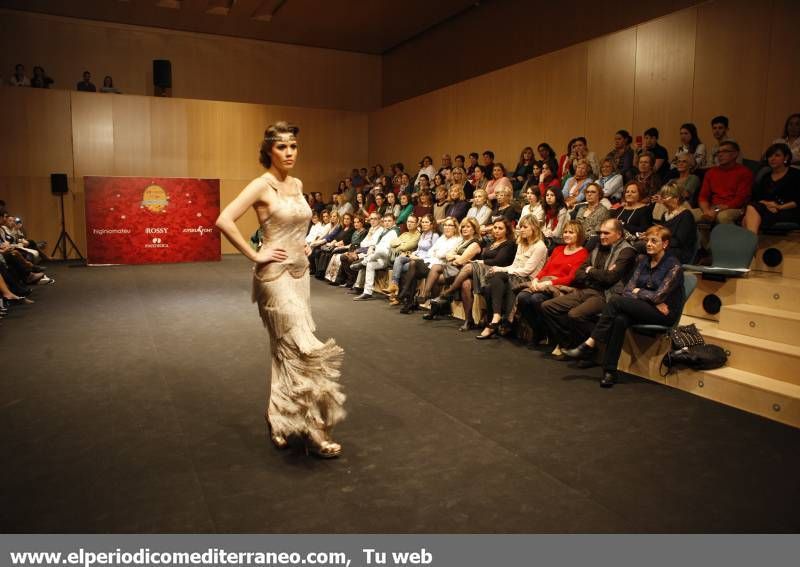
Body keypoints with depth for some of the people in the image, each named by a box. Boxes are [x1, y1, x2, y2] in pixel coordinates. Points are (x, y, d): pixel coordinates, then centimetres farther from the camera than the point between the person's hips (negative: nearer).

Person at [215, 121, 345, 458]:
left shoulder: (297, 184, 11)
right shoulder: (261, 185, -11)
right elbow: (224, 221, -21)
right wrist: (256, 256, -18)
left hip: (299, 272, 8)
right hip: (276, 275, -8)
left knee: (287, 349, 13)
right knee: (303, 348, -9)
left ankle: (280, 420, 27)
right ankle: (312, 429, 2)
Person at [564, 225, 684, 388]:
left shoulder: (673, 266, -8)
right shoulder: (644, 261, 12)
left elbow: (659, 295, -17)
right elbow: (628, 290, 2)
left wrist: (638, 292, -1)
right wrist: (653, 300, -12)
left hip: (664, 314, -5)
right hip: (644, 309, 5)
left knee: (616, 301, -26)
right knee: (620, 319, -31)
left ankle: (589, 345, -23)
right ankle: (610, 371, -30)